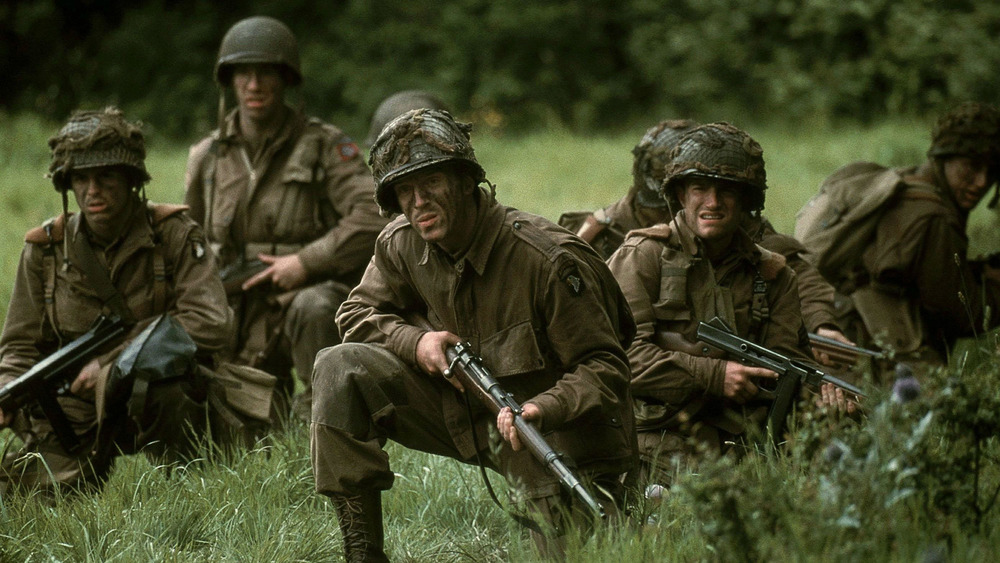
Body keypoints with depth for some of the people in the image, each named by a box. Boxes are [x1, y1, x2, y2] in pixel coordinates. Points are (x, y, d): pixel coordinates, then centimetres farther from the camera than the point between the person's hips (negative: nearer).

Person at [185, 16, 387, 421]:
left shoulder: (323, 146, -5)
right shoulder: (208, 159, 8)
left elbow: (375, 217, -17)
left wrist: (306, 261, -21)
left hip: (315, 291, -4)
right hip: (245, 319, 4)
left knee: (312, 307, -40)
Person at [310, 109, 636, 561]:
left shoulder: (547, 260, -24)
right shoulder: (400, 245, -6)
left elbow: (603, 367, -21)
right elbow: (358, 314, 8)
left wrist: (542, 410, -41)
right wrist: (416, 341, -14)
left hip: (552, 434, -6)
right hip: (461, 413, 6)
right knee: (340, 368, -13)